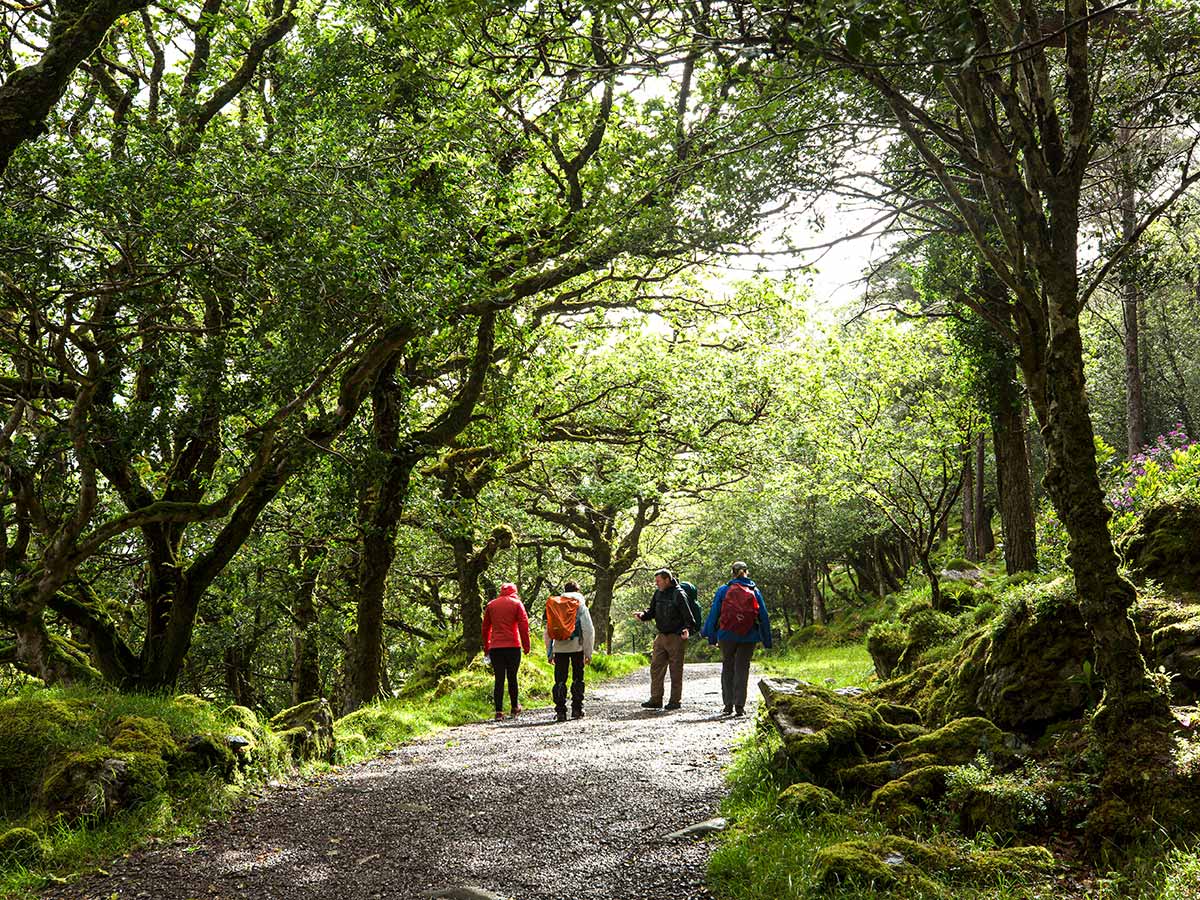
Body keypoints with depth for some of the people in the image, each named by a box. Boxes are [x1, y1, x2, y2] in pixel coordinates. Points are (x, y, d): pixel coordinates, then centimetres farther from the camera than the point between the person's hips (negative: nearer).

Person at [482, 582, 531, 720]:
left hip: (495, 648, 2)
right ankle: (514, 707, 21)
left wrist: (486, 647, 22)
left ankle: (499, 711, -5)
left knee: (499, 679, 1)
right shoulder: (517, 603, 3)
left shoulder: (491, 605, 11)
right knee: (512, 678, 11)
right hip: (513, 647, -2)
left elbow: (485, 628, 15)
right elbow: (524, 625, -5)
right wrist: (526, 645, 0)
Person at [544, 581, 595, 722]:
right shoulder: (581, 606, 1)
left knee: (560, 680, 4)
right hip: (577, 647, -2)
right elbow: (589, 630, -4)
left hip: (559, 648, 2)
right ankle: (577, 710, 8)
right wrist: (588, 652, 1)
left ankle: (560, 711, -1)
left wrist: (549, 652, 14)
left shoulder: (553, 606, 9)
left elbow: (548, 631, 10)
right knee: (577, 679, 9)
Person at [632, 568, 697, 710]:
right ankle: (656, 700, 8)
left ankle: (676, 701, 9)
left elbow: (688, 617, -13)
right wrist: (643, 616, -4)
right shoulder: (658, 593, 8)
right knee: (656, 667, 4)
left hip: (676, 638, -7)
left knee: (676, 670, 1)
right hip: (661, 637, 7)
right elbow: (653, 612, 16)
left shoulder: (678, 595, -13)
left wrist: (688, 630, -29)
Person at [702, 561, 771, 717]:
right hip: (749, 637, 0)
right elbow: (763, 616, 6)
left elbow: (714, 613, 0)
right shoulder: (755, 591, 4)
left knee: (727, 668, 13)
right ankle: (739, 705, -1)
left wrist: (711, 635, 7)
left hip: (727, 636, 0)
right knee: (742, 669, 6)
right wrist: (767, 639, 11)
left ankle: (728, 704, 10)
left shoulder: (723, 590, 1)